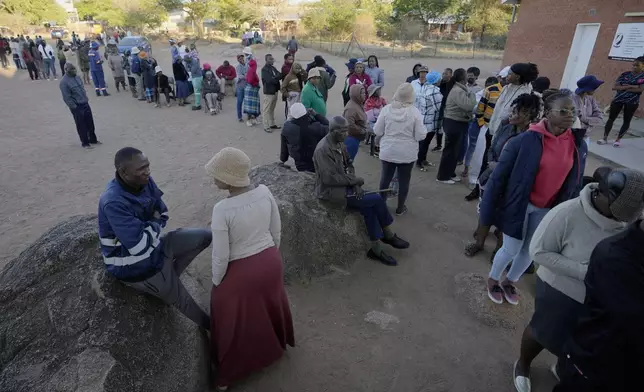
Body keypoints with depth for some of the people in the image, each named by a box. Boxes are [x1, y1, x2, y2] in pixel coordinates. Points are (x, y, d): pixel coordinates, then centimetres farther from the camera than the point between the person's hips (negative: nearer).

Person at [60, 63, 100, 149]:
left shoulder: (76, 77, 8)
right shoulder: (64, 82, -15)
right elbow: (67, 98, -17)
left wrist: (86, 100, 14)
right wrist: (74, 107, -16)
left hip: (85, 104, 7)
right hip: (77, 107, -7)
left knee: (90, 123, 14)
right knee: (81, 125, 3)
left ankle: (93, 139, 27)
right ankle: (85, 143, 13)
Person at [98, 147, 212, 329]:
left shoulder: (145, 182, -10)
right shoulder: (113, 202, -32)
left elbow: (163, 215, 5)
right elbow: (140, 247, -34)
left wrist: (149, 227, -15)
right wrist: (154, 224, -16)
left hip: (153, 246, 7)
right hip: (134, 266, -7)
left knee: (204, 236, 2)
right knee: (182, 300, 3)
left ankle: (169, 277, 9)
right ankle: (209, 325, 32)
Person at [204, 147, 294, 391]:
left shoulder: (222, 210, -28)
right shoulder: (265, 192, -12)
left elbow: (221, 256, -19)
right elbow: (277, 231, 0)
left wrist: (216, 282, -1)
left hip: (241, 273, -5)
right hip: (271, 263, 5)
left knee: (236, 324, 18)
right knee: (271, 307, 31)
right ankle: (275, 346, 58)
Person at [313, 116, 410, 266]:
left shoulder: (340, 143, 5)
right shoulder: (323, 149, -22)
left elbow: (348, 165, 13)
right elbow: (330, 178, -25)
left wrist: (354, 182, -6)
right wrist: (355, 180, -16)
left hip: (344, 185, 8)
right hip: (331, 190, -8)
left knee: (369, 208, -11)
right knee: (377, 199, -13)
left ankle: (376, 249, 4)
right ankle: (389, 235, 6)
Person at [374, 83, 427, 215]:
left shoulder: (387, 109, -10)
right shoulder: (415, 112, -13)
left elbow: (377, 131, -5)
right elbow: (420, 136, -11)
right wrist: (424, 129, 9)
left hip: (388, 152, 1)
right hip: (407, 154, -1)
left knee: (385, 178, 17)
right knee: (404, 180, 13)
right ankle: (400, 207, 25)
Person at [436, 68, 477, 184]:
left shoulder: (459, 88, 12)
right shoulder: (458, 91, -20)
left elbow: (466, 106, 12)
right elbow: (468, 106, -26)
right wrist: (472, 94, -12)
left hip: (458, 122, 10)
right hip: (454, 123, -10)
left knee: (455, 149, 16)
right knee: (450, 149, -3)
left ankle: (450, 173, 26)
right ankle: (442, 176, 6)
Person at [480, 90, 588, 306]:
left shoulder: (579, 145, -5)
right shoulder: (525, 141, -20)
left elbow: (575, 184, 7)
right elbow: (498, 177, -16)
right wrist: (488, 213, -14)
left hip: (549, 210, 5)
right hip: (520, 205, -5)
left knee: (530, 251, 18)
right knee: (511, 249, 7)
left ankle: (509, 282, 44)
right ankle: (493, 280, 37)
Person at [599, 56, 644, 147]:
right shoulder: (625, 74, 3)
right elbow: (614, 87, -5)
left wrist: (624, 88, -12)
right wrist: (630, 86, -15)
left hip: (632, 102, -2)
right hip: (618, 99, 2)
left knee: (627, 121, 4)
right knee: (611, 118, 1)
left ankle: (618, 139, 11)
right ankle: (605, 138, 7)